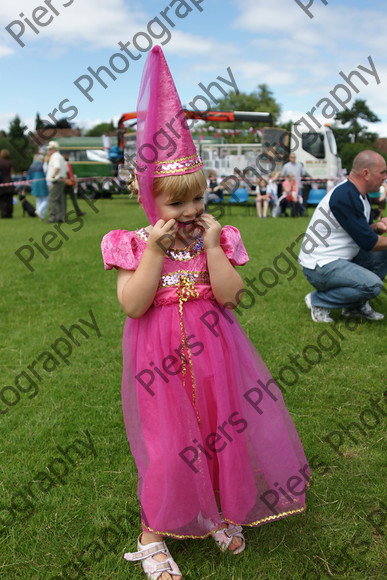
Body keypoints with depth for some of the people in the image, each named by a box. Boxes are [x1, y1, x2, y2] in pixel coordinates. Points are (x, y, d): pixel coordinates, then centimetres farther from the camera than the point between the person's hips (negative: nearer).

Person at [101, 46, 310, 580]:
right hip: (161, 359, -2)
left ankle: (221, 512, 42)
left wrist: (212, 246, -18)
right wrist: (155, 252, -23)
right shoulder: (135, 245, -8)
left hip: (213, 355, 3)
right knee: (166, 443, 5)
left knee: (220, 429, 15)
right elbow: (132, 305, -19)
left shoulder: (218, 239, -2)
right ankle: (153, 535, 27)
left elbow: (229, 295, -13)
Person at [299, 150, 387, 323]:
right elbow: (368, 243, -22)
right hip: (319, 267, -10)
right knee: (373, 285, -23)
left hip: (339, 260, 10)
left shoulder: (360, 196, 9)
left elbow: (362, 231, 19)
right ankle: (318, 301, -5)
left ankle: (356, 306, 15)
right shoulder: (344, 197, -23)